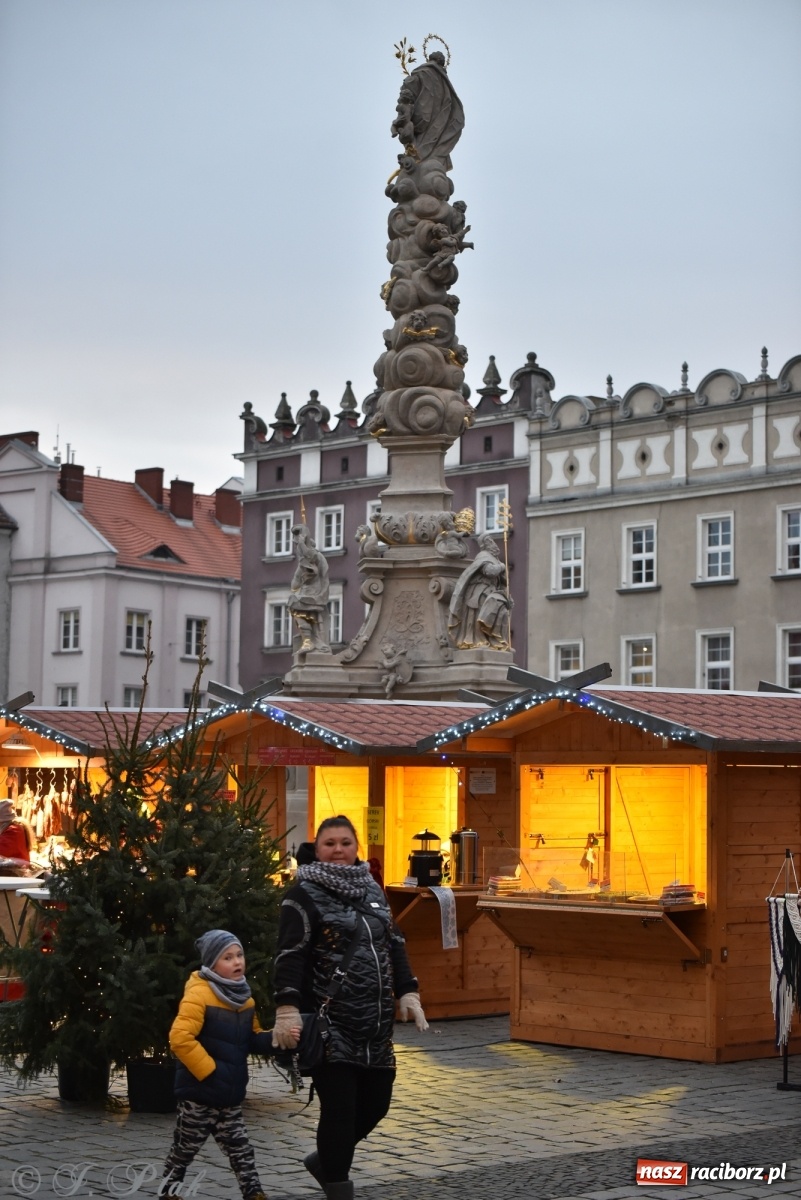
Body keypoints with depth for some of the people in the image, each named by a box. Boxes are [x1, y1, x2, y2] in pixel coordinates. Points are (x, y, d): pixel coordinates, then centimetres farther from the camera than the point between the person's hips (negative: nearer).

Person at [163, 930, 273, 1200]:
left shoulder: (243, 998, 9)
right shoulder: (199, 994, -17)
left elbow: (252, 1039, 15)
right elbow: (180, 1039, -25)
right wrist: (209, 1072, -22)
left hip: (229, 1095, 7)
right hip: (199, 1093, -7)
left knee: (240, 1151, 9)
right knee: (184, 1150, 7)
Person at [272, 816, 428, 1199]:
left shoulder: (371, 889, 14)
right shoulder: (305, 893, -6)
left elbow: (394, 944, 20)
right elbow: (290, 955, -14)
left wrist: (407, 994, 11)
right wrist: (287, 1011, -23)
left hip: (375, 1023, 7)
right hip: (330, 1023, -7)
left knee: (375, 1104, 11)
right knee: (339, 1109, -8)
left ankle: (326, 1160, 34)